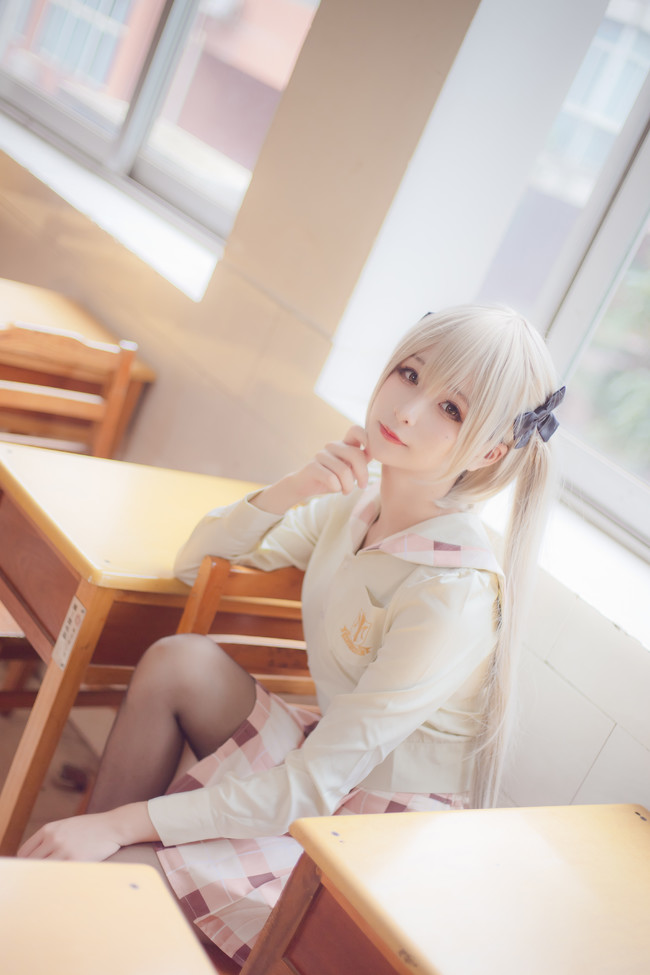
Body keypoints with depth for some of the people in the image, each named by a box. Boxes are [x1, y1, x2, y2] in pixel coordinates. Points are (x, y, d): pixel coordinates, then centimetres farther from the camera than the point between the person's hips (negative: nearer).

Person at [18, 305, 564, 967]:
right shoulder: (354, 502, -5)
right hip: (327, 768, 7)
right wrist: (288, 491, -15)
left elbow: (313, 788, -27)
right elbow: (195, 562, 4)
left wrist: (123, 823, -24)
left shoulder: (456, 589, -28)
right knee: (178, 661, -13)